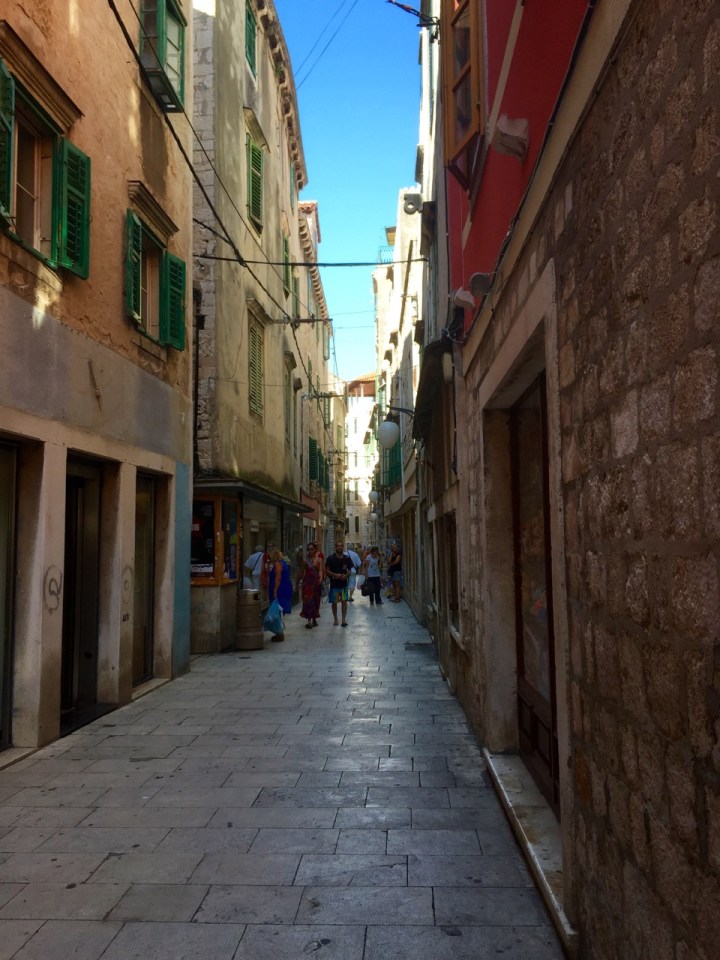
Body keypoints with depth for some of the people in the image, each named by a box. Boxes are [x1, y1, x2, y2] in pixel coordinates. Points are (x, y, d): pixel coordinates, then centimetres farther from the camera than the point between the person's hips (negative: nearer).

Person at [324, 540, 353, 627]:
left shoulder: (347, 558, 4)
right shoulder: (331, 558, -4)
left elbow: (349, 570, 11)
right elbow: (326, 571, -3)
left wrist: (346, 575, -10)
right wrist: (335, 575, -18)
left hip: (344, 583, 1)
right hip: (334, 584, -1)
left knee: (344, 601, -2)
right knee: (334, 602, 7)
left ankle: (344, 619, 3)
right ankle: (335, 619, 20)